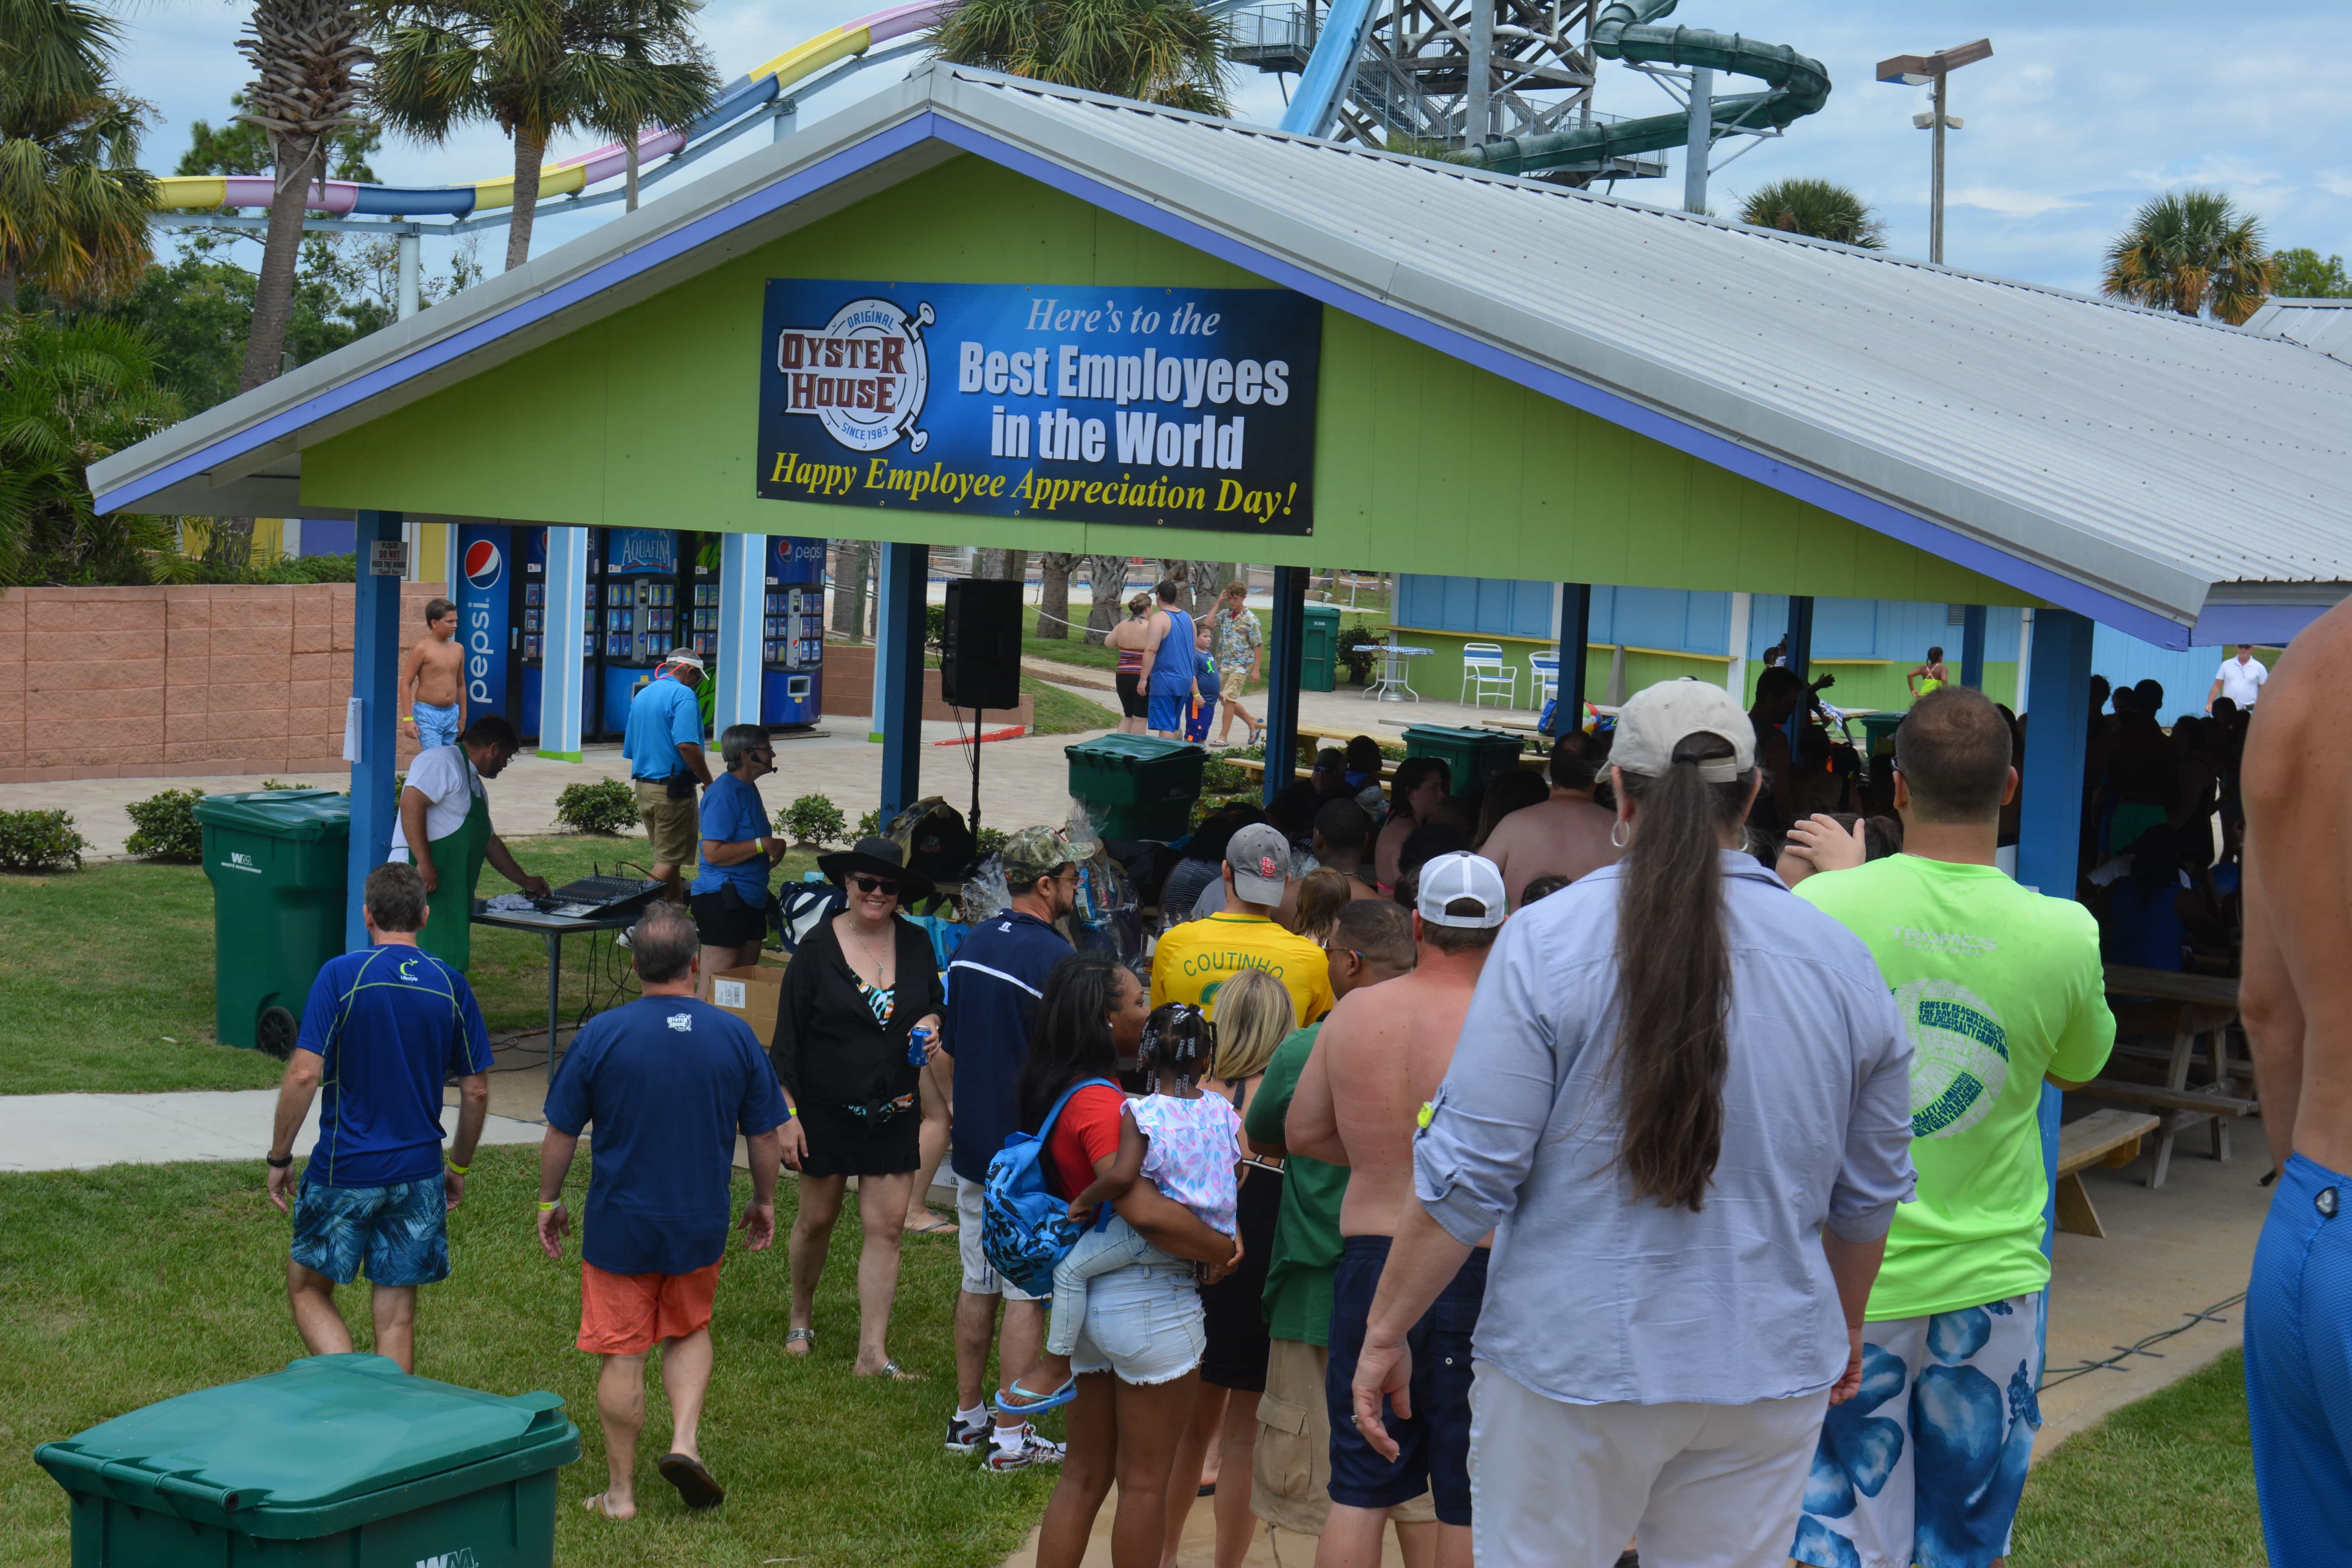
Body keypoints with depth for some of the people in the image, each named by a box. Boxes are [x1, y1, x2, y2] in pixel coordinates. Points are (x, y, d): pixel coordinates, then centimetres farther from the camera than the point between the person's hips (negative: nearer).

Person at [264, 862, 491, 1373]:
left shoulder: (342, 975, -10)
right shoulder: (451, 986, 0)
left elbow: (304, 1074, -15)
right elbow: (477, 1091, 4)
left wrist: (279, 1157, -4)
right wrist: (459, 1167, 17)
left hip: (343, 1172, -3)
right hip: (418, 1173, 3)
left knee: (308, 1290, 14)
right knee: (396, 1315, 10)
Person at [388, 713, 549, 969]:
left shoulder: (476, 787, 27)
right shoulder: (443, 761, -7)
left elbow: (490, 842, 37)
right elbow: (412, 803, -21)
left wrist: (525, 881, 41)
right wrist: (424, 863, -25)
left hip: (451, 895, 10)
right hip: (422, 881, -10)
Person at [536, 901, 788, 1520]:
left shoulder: (601, 1034, -11)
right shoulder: (735, 1036, -6)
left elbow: (560, 1132, -4)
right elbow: (767, 1135, 2)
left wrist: (549, 1201, 11)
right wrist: (764, 1201, 18)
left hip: (619, 1223, -2)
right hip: (701, 1222, 2)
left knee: (622, 1357, 7)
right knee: (689, 1333, 24)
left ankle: (620, 1492, 15)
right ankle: (685, 1440, 5)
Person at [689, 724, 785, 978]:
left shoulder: (748, 789, 16)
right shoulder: (723, 793, -16)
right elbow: (713, 852, -23)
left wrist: (772, 852, 17)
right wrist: (763, 845, -20)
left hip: (750, 900, 10)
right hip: (722, 900, -10)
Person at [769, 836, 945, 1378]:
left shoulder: (915, 943, 1)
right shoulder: (818, 948, -9)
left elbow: (933, 1002, 19)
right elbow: (787, 1037, -7)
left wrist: (930, 1024, -6)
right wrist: (787, 1114, -10)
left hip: (894, 1110, 3)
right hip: (826, 1109, -2)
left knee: (887, 1227, -2)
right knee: (817, 1218, 11)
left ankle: (873, 1353, 3)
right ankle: (801, 1314, 37)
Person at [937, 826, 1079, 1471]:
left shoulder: (970, 946, 6)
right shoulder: (1052, 956, -17)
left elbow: (943, 1054, 13)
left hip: (974, 1148, 7)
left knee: (977, 1284, 16)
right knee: (1027, 1294, 0)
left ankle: (968, 1417, 25)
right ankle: (1011, 1437, 4)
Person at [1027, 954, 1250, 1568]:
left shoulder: (1057, 1095, 7)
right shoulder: (1101, 1103, -21)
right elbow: (1145, 1210, -29)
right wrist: (1223, 1251, -17)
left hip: (1087, 1296, 9)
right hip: (1148, 1302, -9)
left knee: (1085, 1472, 16)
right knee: (1145, 1481, 5)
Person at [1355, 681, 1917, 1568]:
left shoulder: (1547, 941, -11)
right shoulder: (1843, 963, 2)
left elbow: (1466, 1178, -11)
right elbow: (1870, 1195, 11)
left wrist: (1387, 1331, -1)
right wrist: (1844, 1327, 28)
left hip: (1571, 1364, -3)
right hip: (1770, 1372, 4)